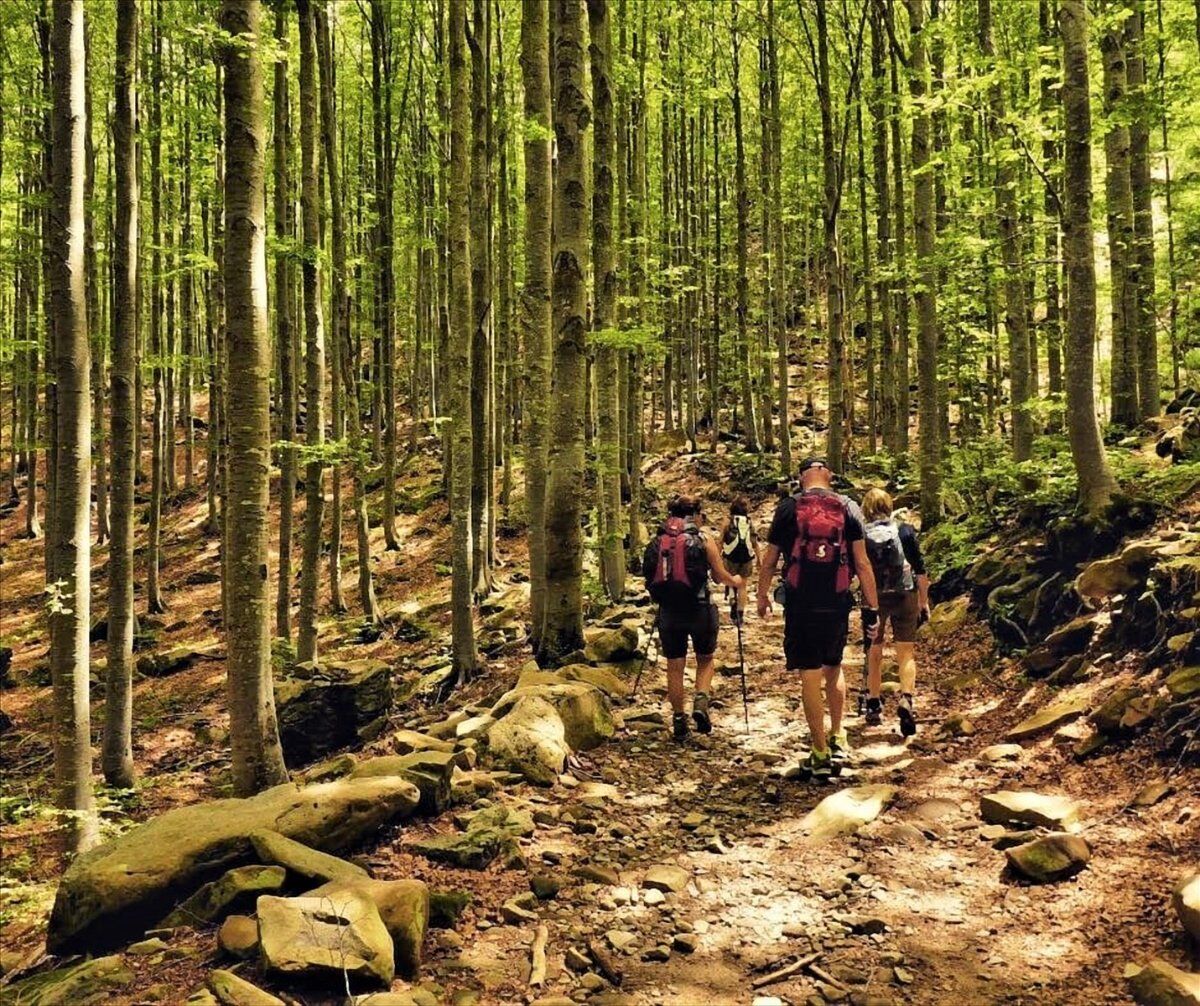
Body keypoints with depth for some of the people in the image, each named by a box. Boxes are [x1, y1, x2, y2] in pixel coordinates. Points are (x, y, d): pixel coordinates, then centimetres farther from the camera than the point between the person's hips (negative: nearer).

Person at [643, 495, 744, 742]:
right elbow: (720, 576, -2)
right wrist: (735, 581, 20)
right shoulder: (703, 540, -4)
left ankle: (679, 721, 15)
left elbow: (651, 578, 9)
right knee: (705, 659, 19)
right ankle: (700, 701, -3)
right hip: (698, 609, -2)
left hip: (668, 611, 2)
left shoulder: (658, 541, 5)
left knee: (674, 668, 11)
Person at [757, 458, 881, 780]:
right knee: (834, 668, 22)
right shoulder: (848, 508, 2)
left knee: (810, 674, 1)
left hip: (801, 604, -2)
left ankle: (820, 755, 3)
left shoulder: (788, 508, -1)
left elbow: (769, 560, 6)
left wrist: (762, 596, 22)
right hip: (837, 603, 2)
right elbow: (862, 563, -1)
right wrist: (871, 607, 4)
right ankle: (838, 741, 27)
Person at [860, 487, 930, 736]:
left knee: (874, 653, 15)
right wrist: (924, 602, 8)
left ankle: (874, 706, 21)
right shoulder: (905, 531, 0)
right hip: (904, 596, 0)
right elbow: (920, 570, 0)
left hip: (873, 599, 0)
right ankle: (906, 699, -17)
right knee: (906, 653, 5)